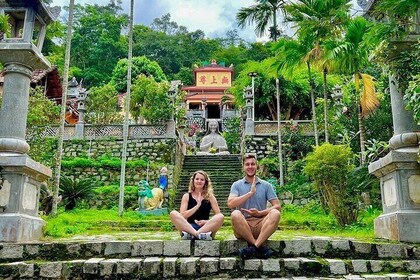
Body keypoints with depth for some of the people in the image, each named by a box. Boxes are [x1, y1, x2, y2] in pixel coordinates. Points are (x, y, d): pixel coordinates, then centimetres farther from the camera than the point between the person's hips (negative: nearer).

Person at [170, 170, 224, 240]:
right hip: (189, 227, 0)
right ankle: (200, 234, -38)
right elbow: (182, 216, -4)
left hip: (206, 227, 1)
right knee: (173, 214, -24)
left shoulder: (210, 197, 9)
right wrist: (197, 205, -11)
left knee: (221, 217, -27)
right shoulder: (187, 196, 8)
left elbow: (218, 215, 4)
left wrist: (207, 221, -13)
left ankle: (191, 234, -35)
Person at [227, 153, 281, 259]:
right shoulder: (237, 185, 8)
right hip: (242, 225, -1)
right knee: (235, 214, -33)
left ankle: (254, 247, -35)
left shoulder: (266, 185, 11)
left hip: (261, 225, 1)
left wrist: (260, 213, -13)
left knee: (275, 213, -27)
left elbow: (277, 206, 2)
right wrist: (250, 193, -11)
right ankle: (261, 247, -27)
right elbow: (230, 204, -9)